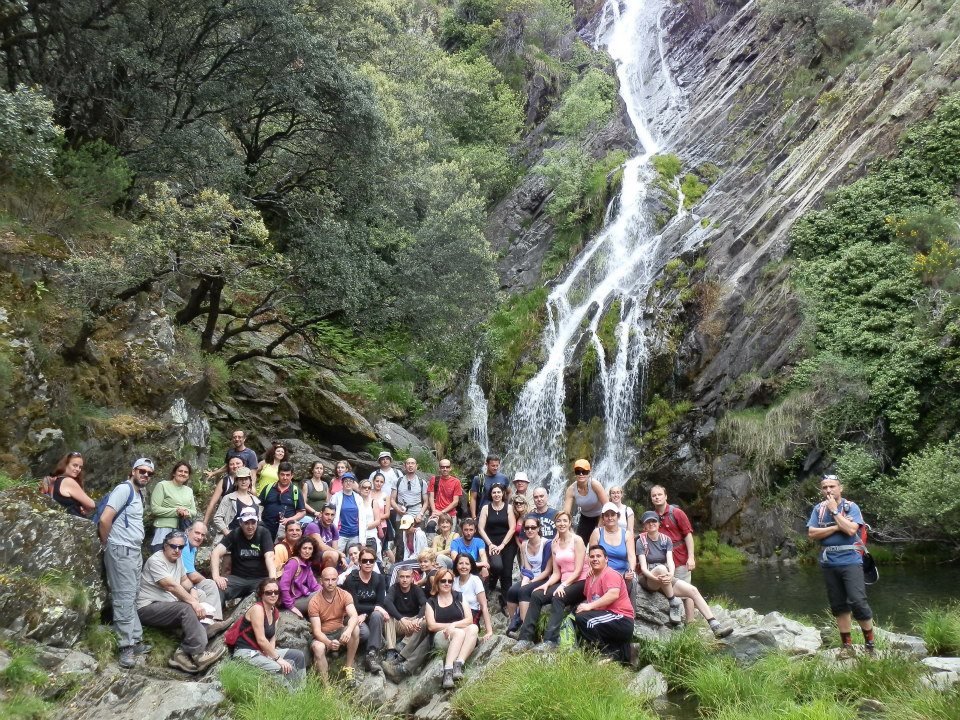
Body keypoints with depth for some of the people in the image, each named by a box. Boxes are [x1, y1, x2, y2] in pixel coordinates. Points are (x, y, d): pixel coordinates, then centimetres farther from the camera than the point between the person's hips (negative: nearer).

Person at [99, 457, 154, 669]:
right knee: (124, 598, -8)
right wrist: (105, 543, -8)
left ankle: (135, 640, 18)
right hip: (121, 551, -9)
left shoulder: (139, 493, 16)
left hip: (135, 551, 9)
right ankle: (126, 647, -6)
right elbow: (105, 519, -20)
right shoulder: (124, 489, -13)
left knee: (133, 598, 12)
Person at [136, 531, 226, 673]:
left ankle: (183, 653, -18)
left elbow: (184, 580, 20)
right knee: (187, 609, -29)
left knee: (196, 617, -10)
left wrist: (193, 590, -4)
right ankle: (198, 655, -26)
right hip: (148, 608, -9)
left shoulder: (178, 559, 11)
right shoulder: (156, 560, -17)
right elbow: (171, 586, -26)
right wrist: (193, 602, -28)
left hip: (168, 606, 9)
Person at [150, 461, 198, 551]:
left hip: (183, 530, 5)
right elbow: (154, 509, -9)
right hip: (165, 529, -5)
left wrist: (188, 512, -7)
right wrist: (176, 511, -16)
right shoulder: (163, 485, -1)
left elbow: (194, 511, 18)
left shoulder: (189, 490, 17)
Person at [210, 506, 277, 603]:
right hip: (238, 578, 1)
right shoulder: (234, 534, 0)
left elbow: (269, 556, -16)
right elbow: (216, 553, -10)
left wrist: (272, 580, -34)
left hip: (260, 578, -1)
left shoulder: (264, 533, -4)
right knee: (217, 588, -29)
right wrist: (216, 576, -28)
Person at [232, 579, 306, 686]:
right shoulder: (257, 609, -15)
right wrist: (278, 658, -18)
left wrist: (270, 652, -13)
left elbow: (272, 638, 9)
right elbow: (261, 640, -20)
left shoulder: (275, 612, 11)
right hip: (246, 653, -9)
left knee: (298, 656, 1)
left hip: (263, 651, 9)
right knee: (281, 668, -28)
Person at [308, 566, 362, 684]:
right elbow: (317, 630, -20)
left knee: (355, 629, -29)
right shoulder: (314, 602, -16)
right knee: (318, 648, -37)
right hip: (322, 636, -2)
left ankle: (348, 668, -15)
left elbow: (354, 616, -27)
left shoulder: (344, 595, -11)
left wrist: (348, 631, -50)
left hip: (339, 632, 3)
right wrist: (329, 643, -41)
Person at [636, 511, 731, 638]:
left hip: (666, 579, 4)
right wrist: (656, 578, -35)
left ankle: (715, 627, -19)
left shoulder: (666, 540, 6)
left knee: (693, 590, -16)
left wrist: (671, 574, -32)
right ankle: (674, 604, -25)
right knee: (661, 568, -38)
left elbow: (670, 561, -9)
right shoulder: (641, 541, -5)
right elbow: (643, 567, -14)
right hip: (648, 579, -4)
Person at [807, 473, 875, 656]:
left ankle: (869, 643, 3)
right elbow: (812, 533, -4)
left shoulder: (851, 507, -3)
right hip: (828, 564, 4)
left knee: (858, 602, -12)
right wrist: (837, 527, -11)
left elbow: (851, 529, -18)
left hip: (850, 561, -4)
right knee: (839, 606, 10)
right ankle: (847, 645, 19)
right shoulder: (818, 509, 7)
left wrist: (834, 511, -13)